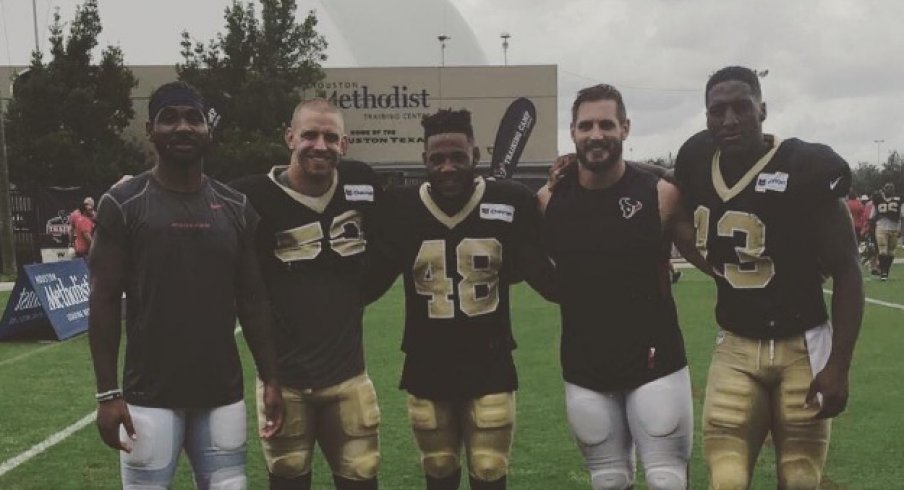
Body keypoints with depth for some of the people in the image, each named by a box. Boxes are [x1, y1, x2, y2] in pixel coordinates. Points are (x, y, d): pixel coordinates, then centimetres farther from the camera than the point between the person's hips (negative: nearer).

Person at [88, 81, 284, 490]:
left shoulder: (235, 208, 6)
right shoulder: (123, 205, -4)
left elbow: (252, 301, 9)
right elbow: (104, 302, -5)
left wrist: (270, 380, 5)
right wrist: (108, 394, -10)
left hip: (223, 396, 3)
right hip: (149, 398, -3)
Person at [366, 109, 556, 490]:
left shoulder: (510, 204, -6)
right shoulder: (401, 209, -4)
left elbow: (546, 278, -7)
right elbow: (369, 284, -3)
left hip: (491, 369, -1)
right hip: (426, 372, 1)